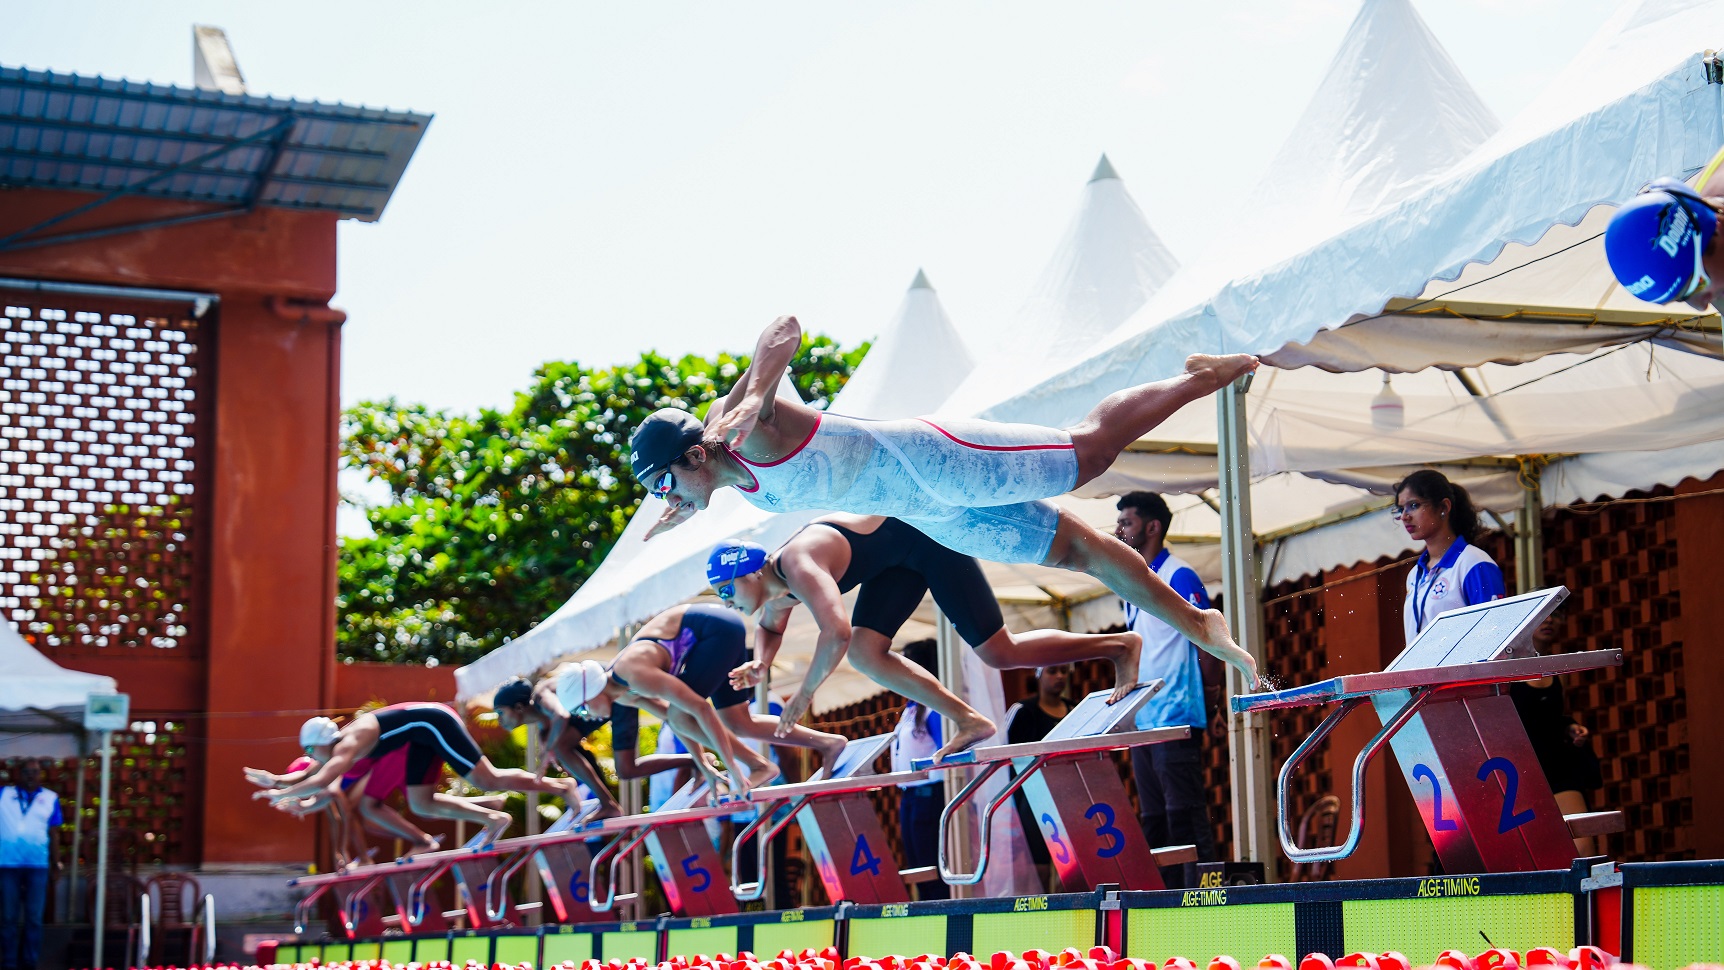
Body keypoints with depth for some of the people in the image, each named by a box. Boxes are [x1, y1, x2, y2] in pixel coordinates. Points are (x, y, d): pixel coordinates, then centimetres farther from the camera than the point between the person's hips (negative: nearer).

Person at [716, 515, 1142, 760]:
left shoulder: (798, 565, -29)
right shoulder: (776, 593, 1)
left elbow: (837, 633, -43)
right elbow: (770, 629, 25)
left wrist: (805, 693, -28)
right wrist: (761, 663, 1)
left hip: (928, 534, -9)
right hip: (900, 558, 9)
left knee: (1000, 653, -7)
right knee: (865, 651, -3)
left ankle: (1118, 645, 6)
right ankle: (968, 722, 4)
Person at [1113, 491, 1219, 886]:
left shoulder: (1178, 576, -7)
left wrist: (1208, 690, -9)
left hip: (1175, 720, -9)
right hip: (1141, 721, 9)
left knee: (1185, 816, -9)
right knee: (1153, 821, 9)